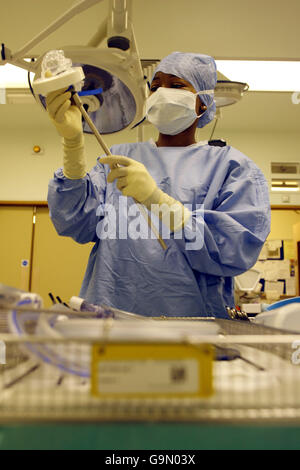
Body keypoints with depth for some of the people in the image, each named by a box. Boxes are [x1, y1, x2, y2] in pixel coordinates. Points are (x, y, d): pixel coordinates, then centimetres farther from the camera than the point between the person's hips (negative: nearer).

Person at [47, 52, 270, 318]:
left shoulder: (231, 164, 7)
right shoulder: (119, 157, 16)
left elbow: (240, 249, -8)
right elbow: (75, 224, 3)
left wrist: (157, 199, -19)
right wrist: (73, 142, -10)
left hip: (189, 316, -2)